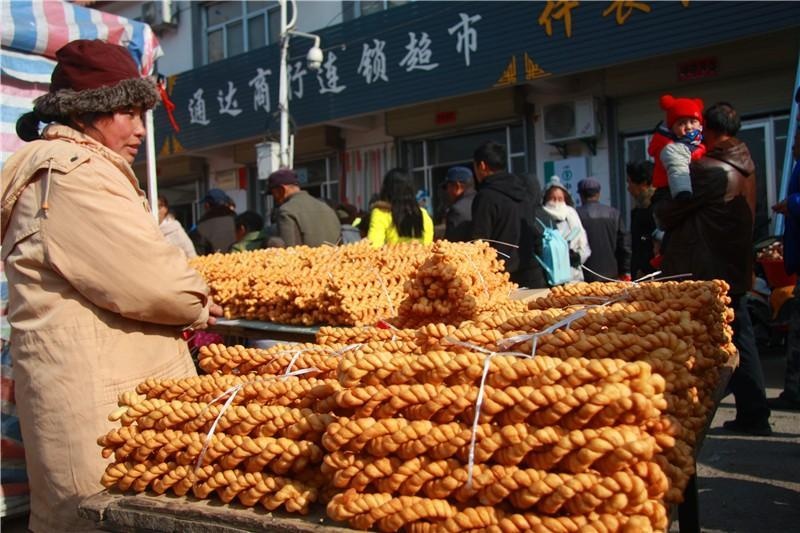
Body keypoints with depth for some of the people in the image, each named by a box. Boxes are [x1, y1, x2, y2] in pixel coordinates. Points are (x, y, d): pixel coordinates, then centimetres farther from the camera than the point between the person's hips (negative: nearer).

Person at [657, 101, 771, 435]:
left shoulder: (708, 170, -18)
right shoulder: (745, 165, 9)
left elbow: (668, 213, -14)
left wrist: (660, 209, 10)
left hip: (701, 274, -8)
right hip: (735, 270, 8)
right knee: (739, 340, 12)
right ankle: (754, 415, 15)